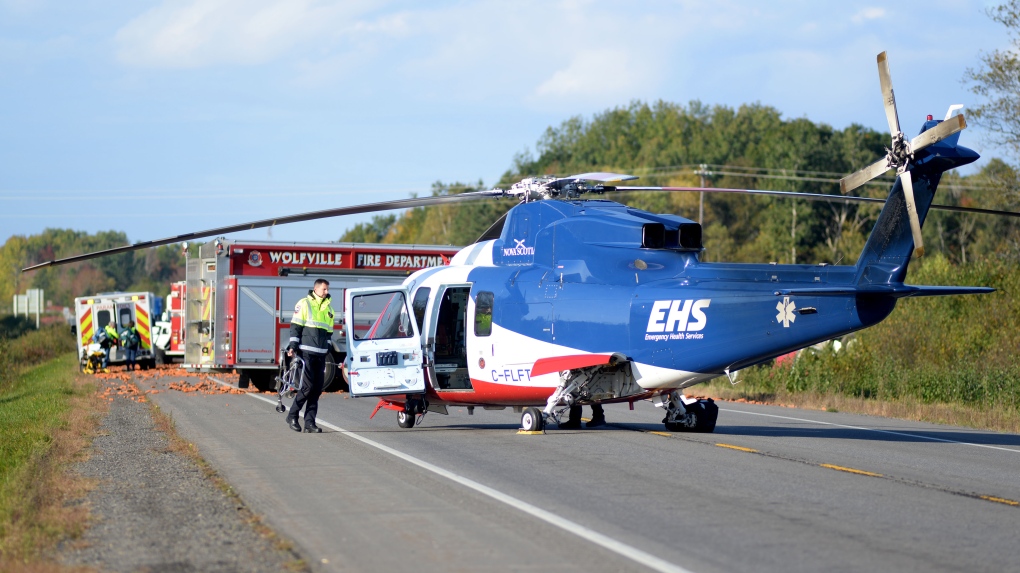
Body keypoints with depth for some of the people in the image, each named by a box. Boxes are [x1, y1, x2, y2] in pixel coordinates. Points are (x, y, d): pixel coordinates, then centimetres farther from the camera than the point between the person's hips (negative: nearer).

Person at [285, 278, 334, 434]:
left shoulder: (328, 308, 17)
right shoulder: (304, 304, -1)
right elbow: (295, 326, -3)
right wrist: (293, 346, -11)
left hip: (320, 355, 6)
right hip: (306, 352, -6)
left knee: (317, 389, 3)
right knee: (308, 386, -10)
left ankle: (310, 423, 5)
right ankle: (292, 416, 5)